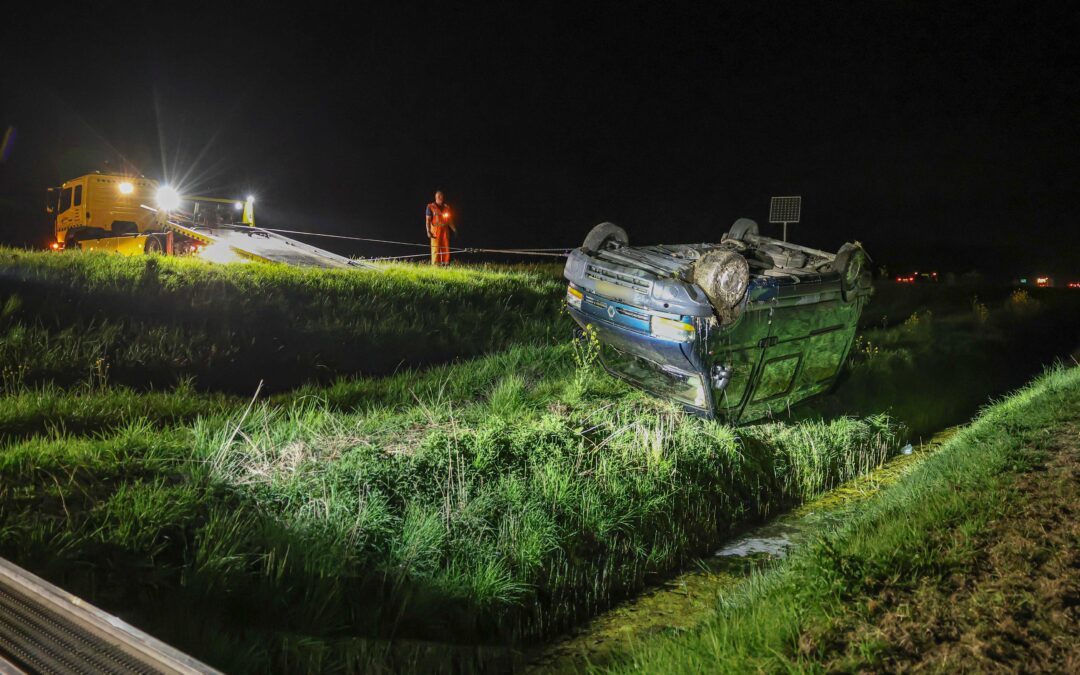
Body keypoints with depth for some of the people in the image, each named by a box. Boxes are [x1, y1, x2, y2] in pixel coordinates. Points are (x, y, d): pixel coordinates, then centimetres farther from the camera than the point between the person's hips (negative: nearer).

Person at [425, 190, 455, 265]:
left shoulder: (446, 207, 14)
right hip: (435, 230, -4)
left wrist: (454, 230, 10)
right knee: (435, 248, -7)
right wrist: (428, 231, -14)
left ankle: (445, 264, 4)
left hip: (445, 230, 4)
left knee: (446, 248, 0)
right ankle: (435, 265, -5)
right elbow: (427, 220, -2)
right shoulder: (431, 207, 3)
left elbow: (450, 220, 17)